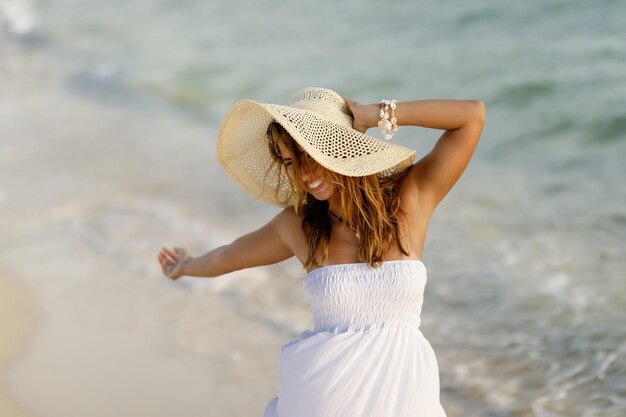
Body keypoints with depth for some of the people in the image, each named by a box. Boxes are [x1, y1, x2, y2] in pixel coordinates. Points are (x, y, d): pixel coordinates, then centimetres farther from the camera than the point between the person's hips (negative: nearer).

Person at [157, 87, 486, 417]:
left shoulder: (410, 200, -5)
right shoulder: (298, 224, 0)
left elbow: (473, 115, -11)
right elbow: (229, 257, 20)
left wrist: (379, 114, -11)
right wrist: (187, 268, 39)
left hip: (402, 390, -1)